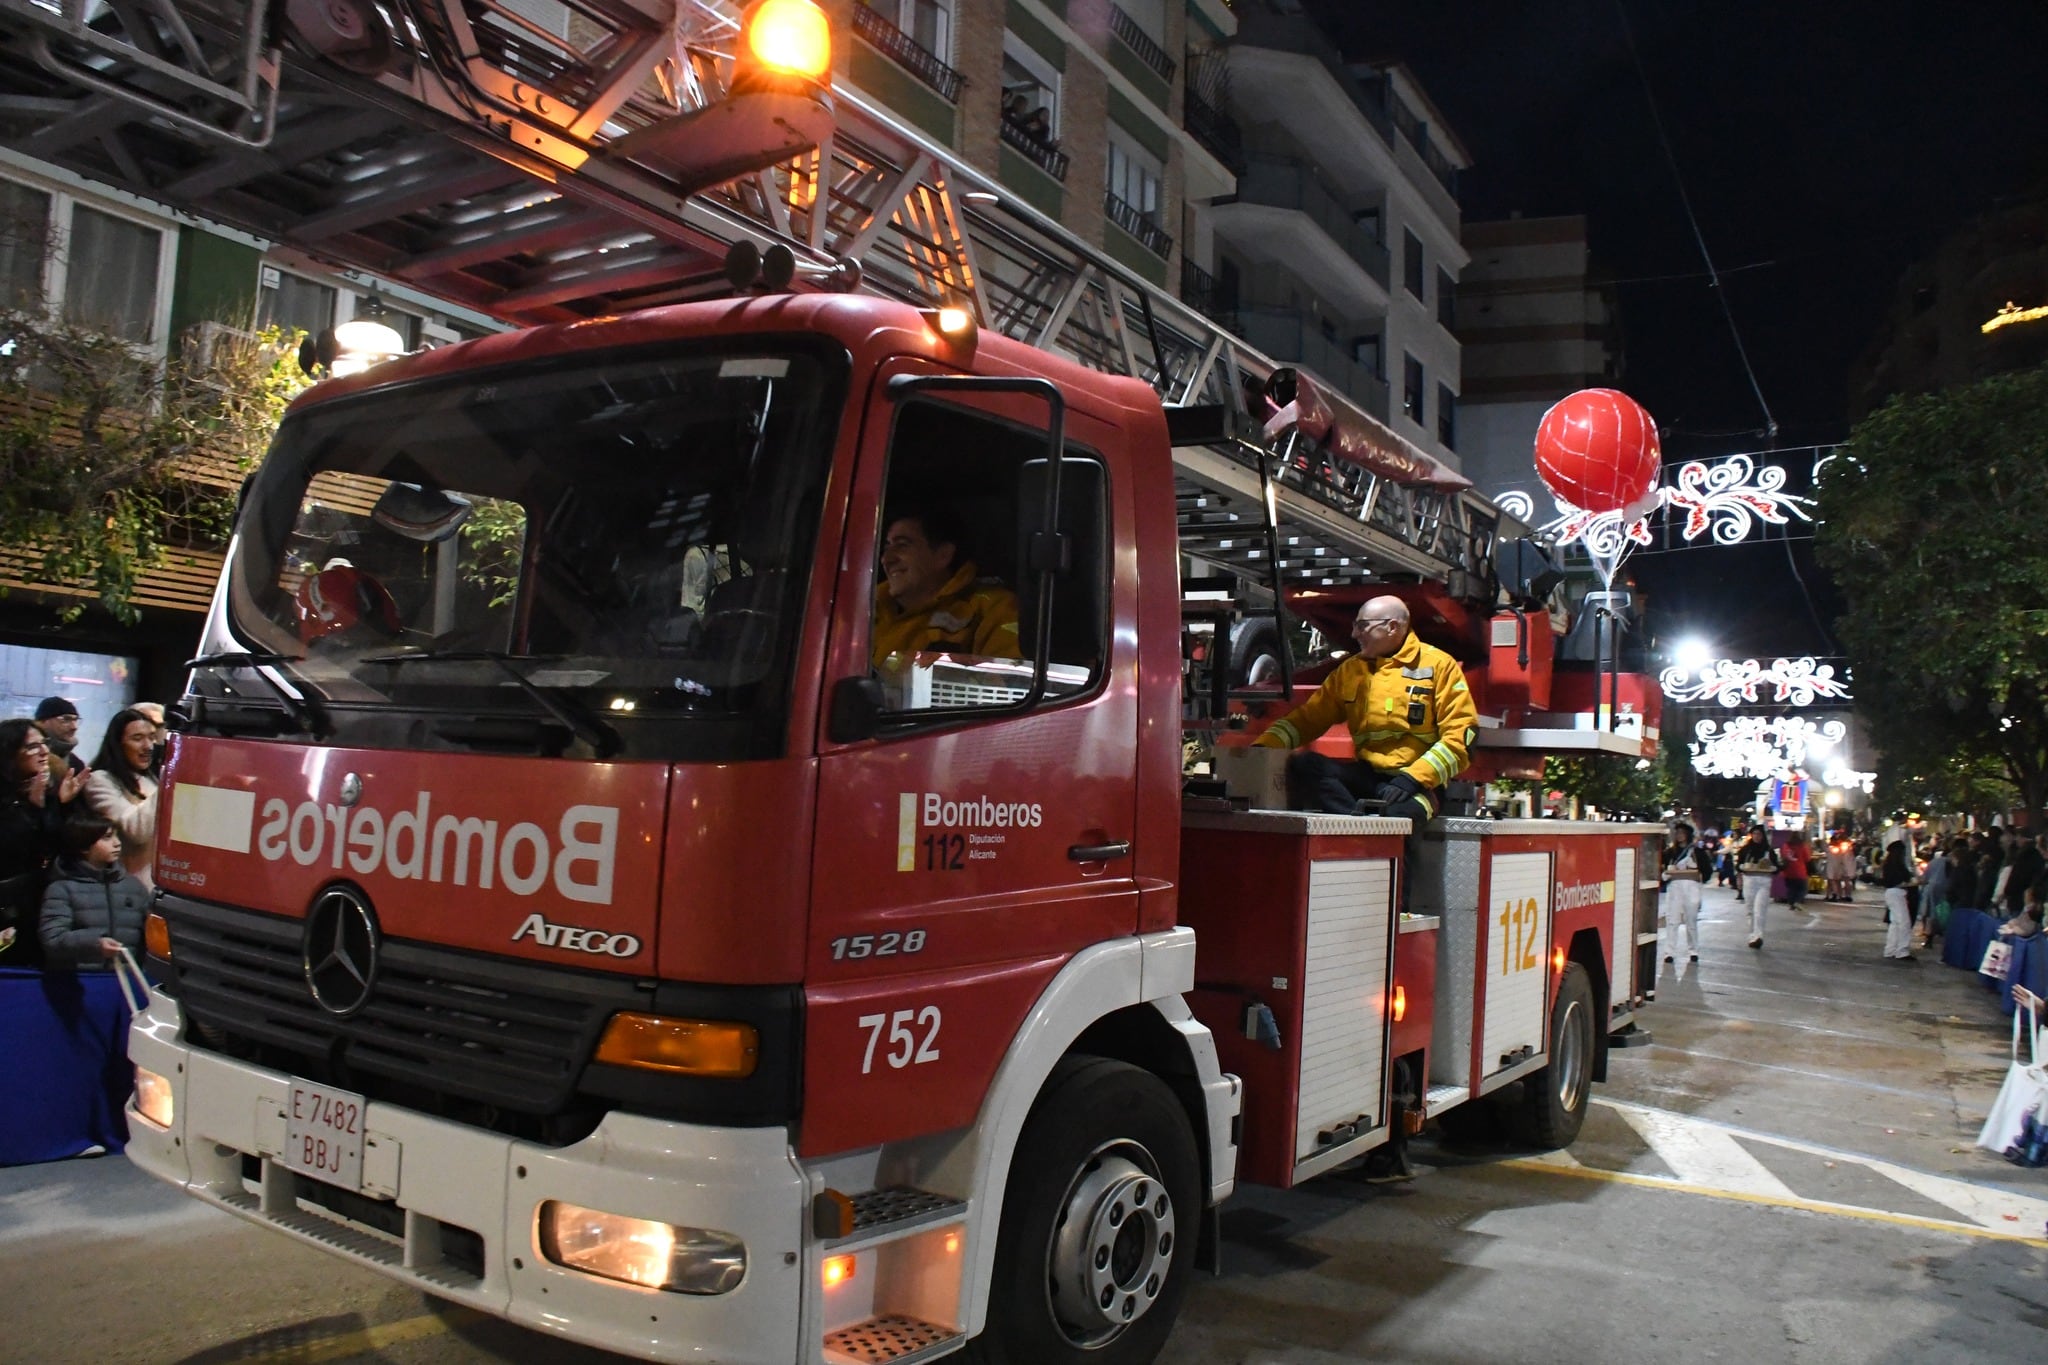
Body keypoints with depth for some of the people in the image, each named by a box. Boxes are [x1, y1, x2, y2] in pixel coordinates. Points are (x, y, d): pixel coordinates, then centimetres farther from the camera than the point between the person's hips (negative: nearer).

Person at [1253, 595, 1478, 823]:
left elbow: (1461, 735, -7)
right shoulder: (1350, 670, 14)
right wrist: (1263, 747, -5)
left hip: (1419, 782, -5)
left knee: (1398, 813, -41)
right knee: (1302, 765, -24)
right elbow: (1308, 717, 13)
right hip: (1367, 776, 6)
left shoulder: (1438, 665, -1)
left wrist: (1413, 778, -18)